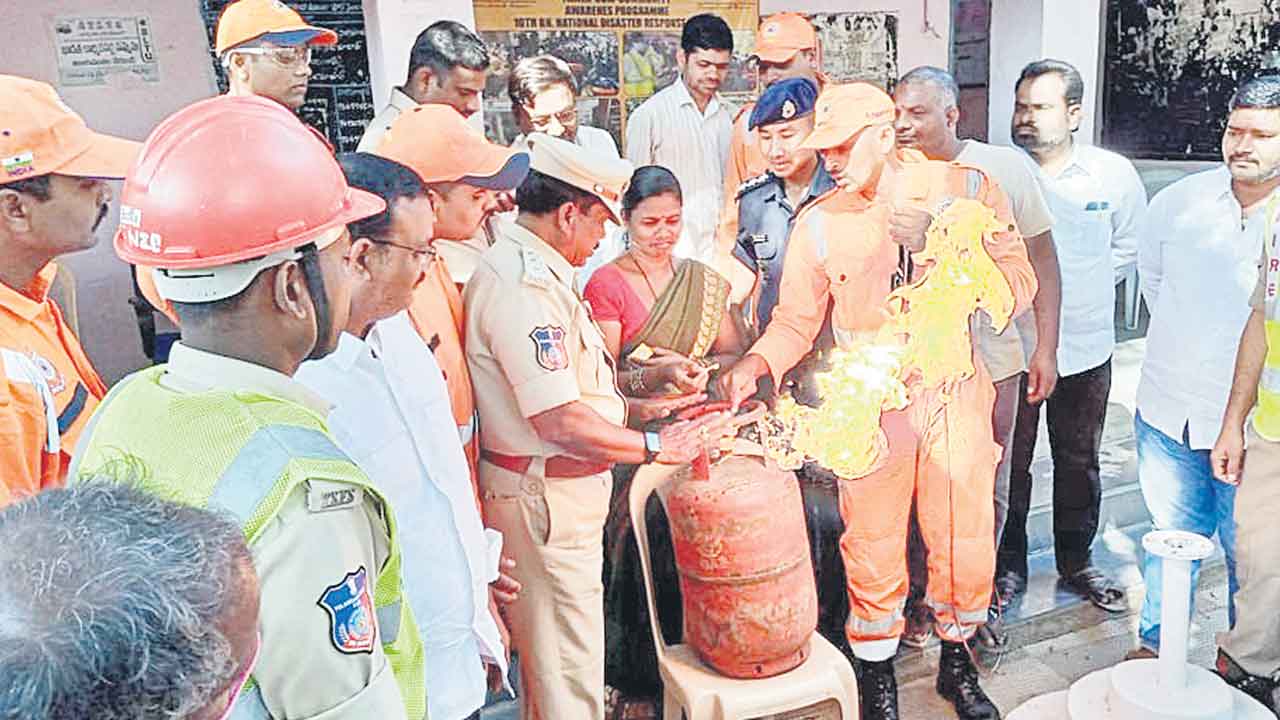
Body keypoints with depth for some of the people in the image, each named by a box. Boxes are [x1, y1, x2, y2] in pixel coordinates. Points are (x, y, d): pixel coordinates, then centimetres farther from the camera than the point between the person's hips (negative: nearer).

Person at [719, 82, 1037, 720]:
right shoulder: (818, 225, -2)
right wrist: (756, 363, -18)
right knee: (874, 547, 7)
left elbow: (1018, 288, -6)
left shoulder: (966, 189, -3)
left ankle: (956, 659, 39)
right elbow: (796, 321, 2)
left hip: (957, 397, 1)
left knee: (964, 542, 12)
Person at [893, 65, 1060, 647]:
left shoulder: (1004, 168, -5)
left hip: (991, 360, 0)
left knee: (985, 491, 13)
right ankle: (918, 598, 29)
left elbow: (1041, 260, 1)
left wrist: (1046, 348, -1)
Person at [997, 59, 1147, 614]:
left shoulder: (1115, 174, -3)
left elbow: (1130, 246, 13)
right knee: (1008, 463, 9)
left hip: (1085, 347, 2)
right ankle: (1009, 562, 27)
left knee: (1079, 462, 15)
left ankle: (1077, 562, 33)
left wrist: (1081, 287, 7)